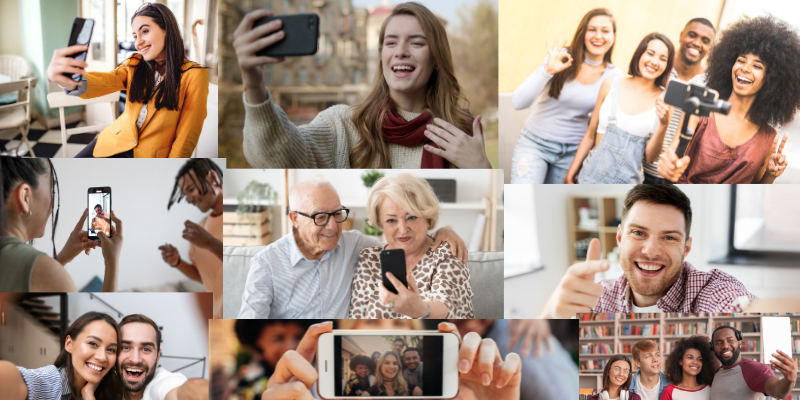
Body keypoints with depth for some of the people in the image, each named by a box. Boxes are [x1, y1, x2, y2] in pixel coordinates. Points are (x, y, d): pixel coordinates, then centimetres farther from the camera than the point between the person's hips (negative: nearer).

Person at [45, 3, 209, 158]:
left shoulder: (193, 76, -10)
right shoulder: (134, 65, 6)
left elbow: (186, 136, -8)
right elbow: (106, 81, -15)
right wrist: (70, 82, -37)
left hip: (151, 154, -5)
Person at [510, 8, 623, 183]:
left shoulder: (614, 75, -3)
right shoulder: (560, 57, -10)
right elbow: (518, 102, -18)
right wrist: (548, 71, -29)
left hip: (573, 151, 3)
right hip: (535, 143, -3)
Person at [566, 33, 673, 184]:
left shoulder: (663, 101, -3)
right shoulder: (611, 85, 1)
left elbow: (649, 157, -3)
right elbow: (590, 135, 7)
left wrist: (663, 125, -17)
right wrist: (570, 175, 7)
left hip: (627, 184, -1)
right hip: (591, 176, 1)